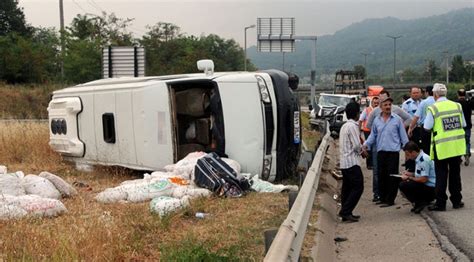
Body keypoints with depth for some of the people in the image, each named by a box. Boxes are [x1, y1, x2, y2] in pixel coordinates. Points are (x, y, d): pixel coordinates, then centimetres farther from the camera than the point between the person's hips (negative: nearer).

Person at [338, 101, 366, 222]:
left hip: (344, 162, 9)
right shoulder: (353, 126, -13)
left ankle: (345, 213, 12)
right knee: (358, 187, -6)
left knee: (347, 188, 11)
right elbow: (356, 145, -16)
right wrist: (362, 150, 2)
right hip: (352, 162, -9)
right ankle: (346, 211, -11)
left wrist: (360, 149, 16)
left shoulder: (344, 126, 16)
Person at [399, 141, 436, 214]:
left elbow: (424, 179, -22)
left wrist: (408, 178, -11)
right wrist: (410, 174, 10)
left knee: (403, 185, -19)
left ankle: (420, 203, -9)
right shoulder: (419, 158, 12)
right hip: (426, 186, 10)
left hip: (431, 189, -10)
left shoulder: (424, 160, -18)